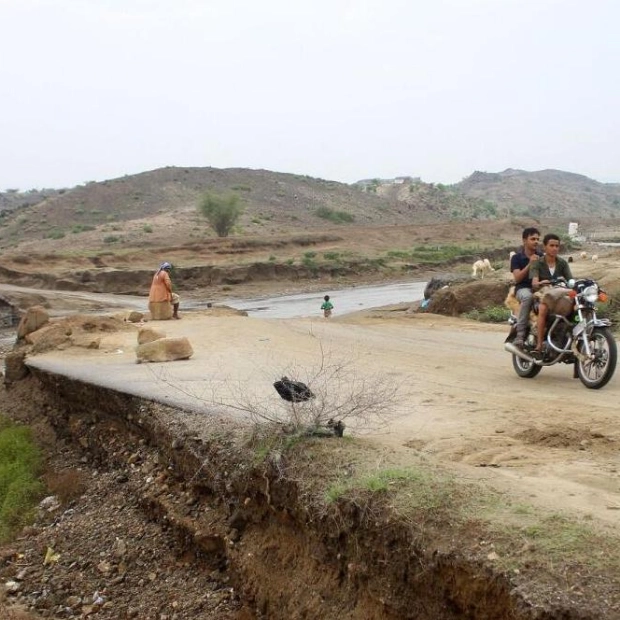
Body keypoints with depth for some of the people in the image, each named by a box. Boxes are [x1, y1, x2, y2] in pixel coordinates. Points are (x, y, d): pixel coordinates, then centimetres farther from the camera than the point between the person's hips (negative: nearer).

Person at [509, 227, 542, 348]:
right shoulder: (517, 258, 6)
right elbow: (517, 278, -6)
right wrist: (530, 264, -14)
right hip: (523, 288, -3)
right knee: (527, 297, -40)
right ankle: (520, 333, -38)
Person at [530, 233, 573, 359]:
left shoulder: (563, 263, 11)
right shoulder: (538, 264, 0)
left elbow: (571, 280, 0)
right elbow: (534, 283, -15)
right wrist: (539, 283, -39)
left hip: (559, 296, 3)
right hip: (541, 295, -3)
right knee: (543, 308, -37)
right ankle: (539, 346, -39)